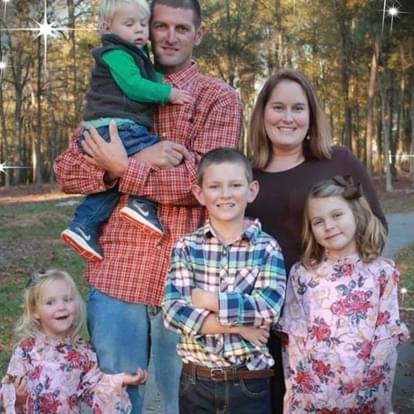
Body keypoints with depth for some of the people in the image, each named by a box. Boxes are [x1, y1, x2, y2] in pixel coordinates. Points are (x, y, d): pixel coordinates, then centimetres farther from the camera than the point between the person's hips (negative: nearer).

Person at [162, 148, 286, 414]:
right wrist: (236, 326, -18)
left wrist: (206, 299, -14)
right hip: (196, 380, 1)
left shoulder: (267, 247, -5)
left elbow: (268, 309, -17)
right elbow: (173, 311, -12)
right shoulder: (186, 247, -2)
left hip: (249, 382, -1)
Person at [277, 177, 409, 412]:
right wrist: (296, 387, -4)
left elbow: (388, 335, -2)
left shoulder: (383, 272, -3)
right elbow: (294, 337, 1)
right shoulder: (301, 274, 0)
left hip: (365, 394, 0)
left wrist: (378, 389, -6)